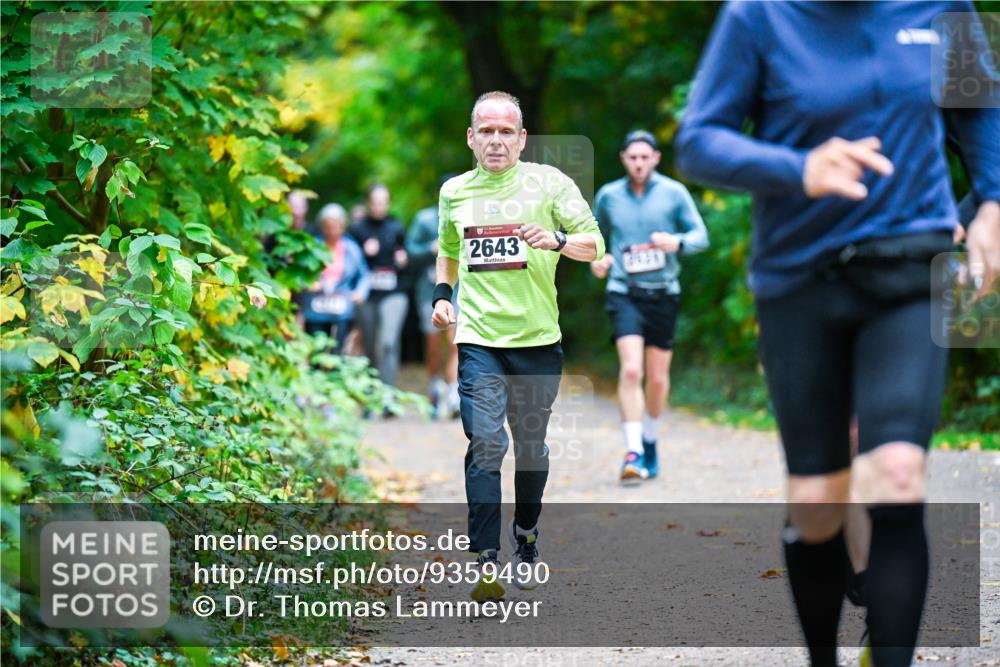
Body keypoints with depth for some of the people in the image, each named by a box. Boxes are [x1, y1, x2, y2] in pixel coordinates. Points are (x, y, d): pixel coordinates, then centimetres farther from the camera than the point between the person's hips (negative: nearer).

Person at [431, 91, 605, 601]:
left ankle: (525, 533, 35)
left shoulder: (548, 182, 0)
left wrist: (558, 240, -21)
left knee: (532, 447, 10)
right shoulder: (454, 192, 9)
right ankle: (486, 562, -13)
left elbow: (595, 244, -1)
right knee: (485, 444, -12)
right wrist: (442, 294, 12)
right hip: (478, 339, 0)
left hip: (537, 338, 0)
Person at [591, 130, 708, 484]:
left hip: (663, 294, 1)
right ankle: (634, 453, -20)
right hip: (624, 293, -1)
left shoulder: (673, 193, 2)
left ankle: (650, 441, 32)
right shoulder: (608, 195, 5)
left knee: (658, 378, 8)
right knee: (630, 370, -18)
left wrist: (677, 242, -19)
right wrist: (597, 259, 0)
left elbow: (700, 235, 2)